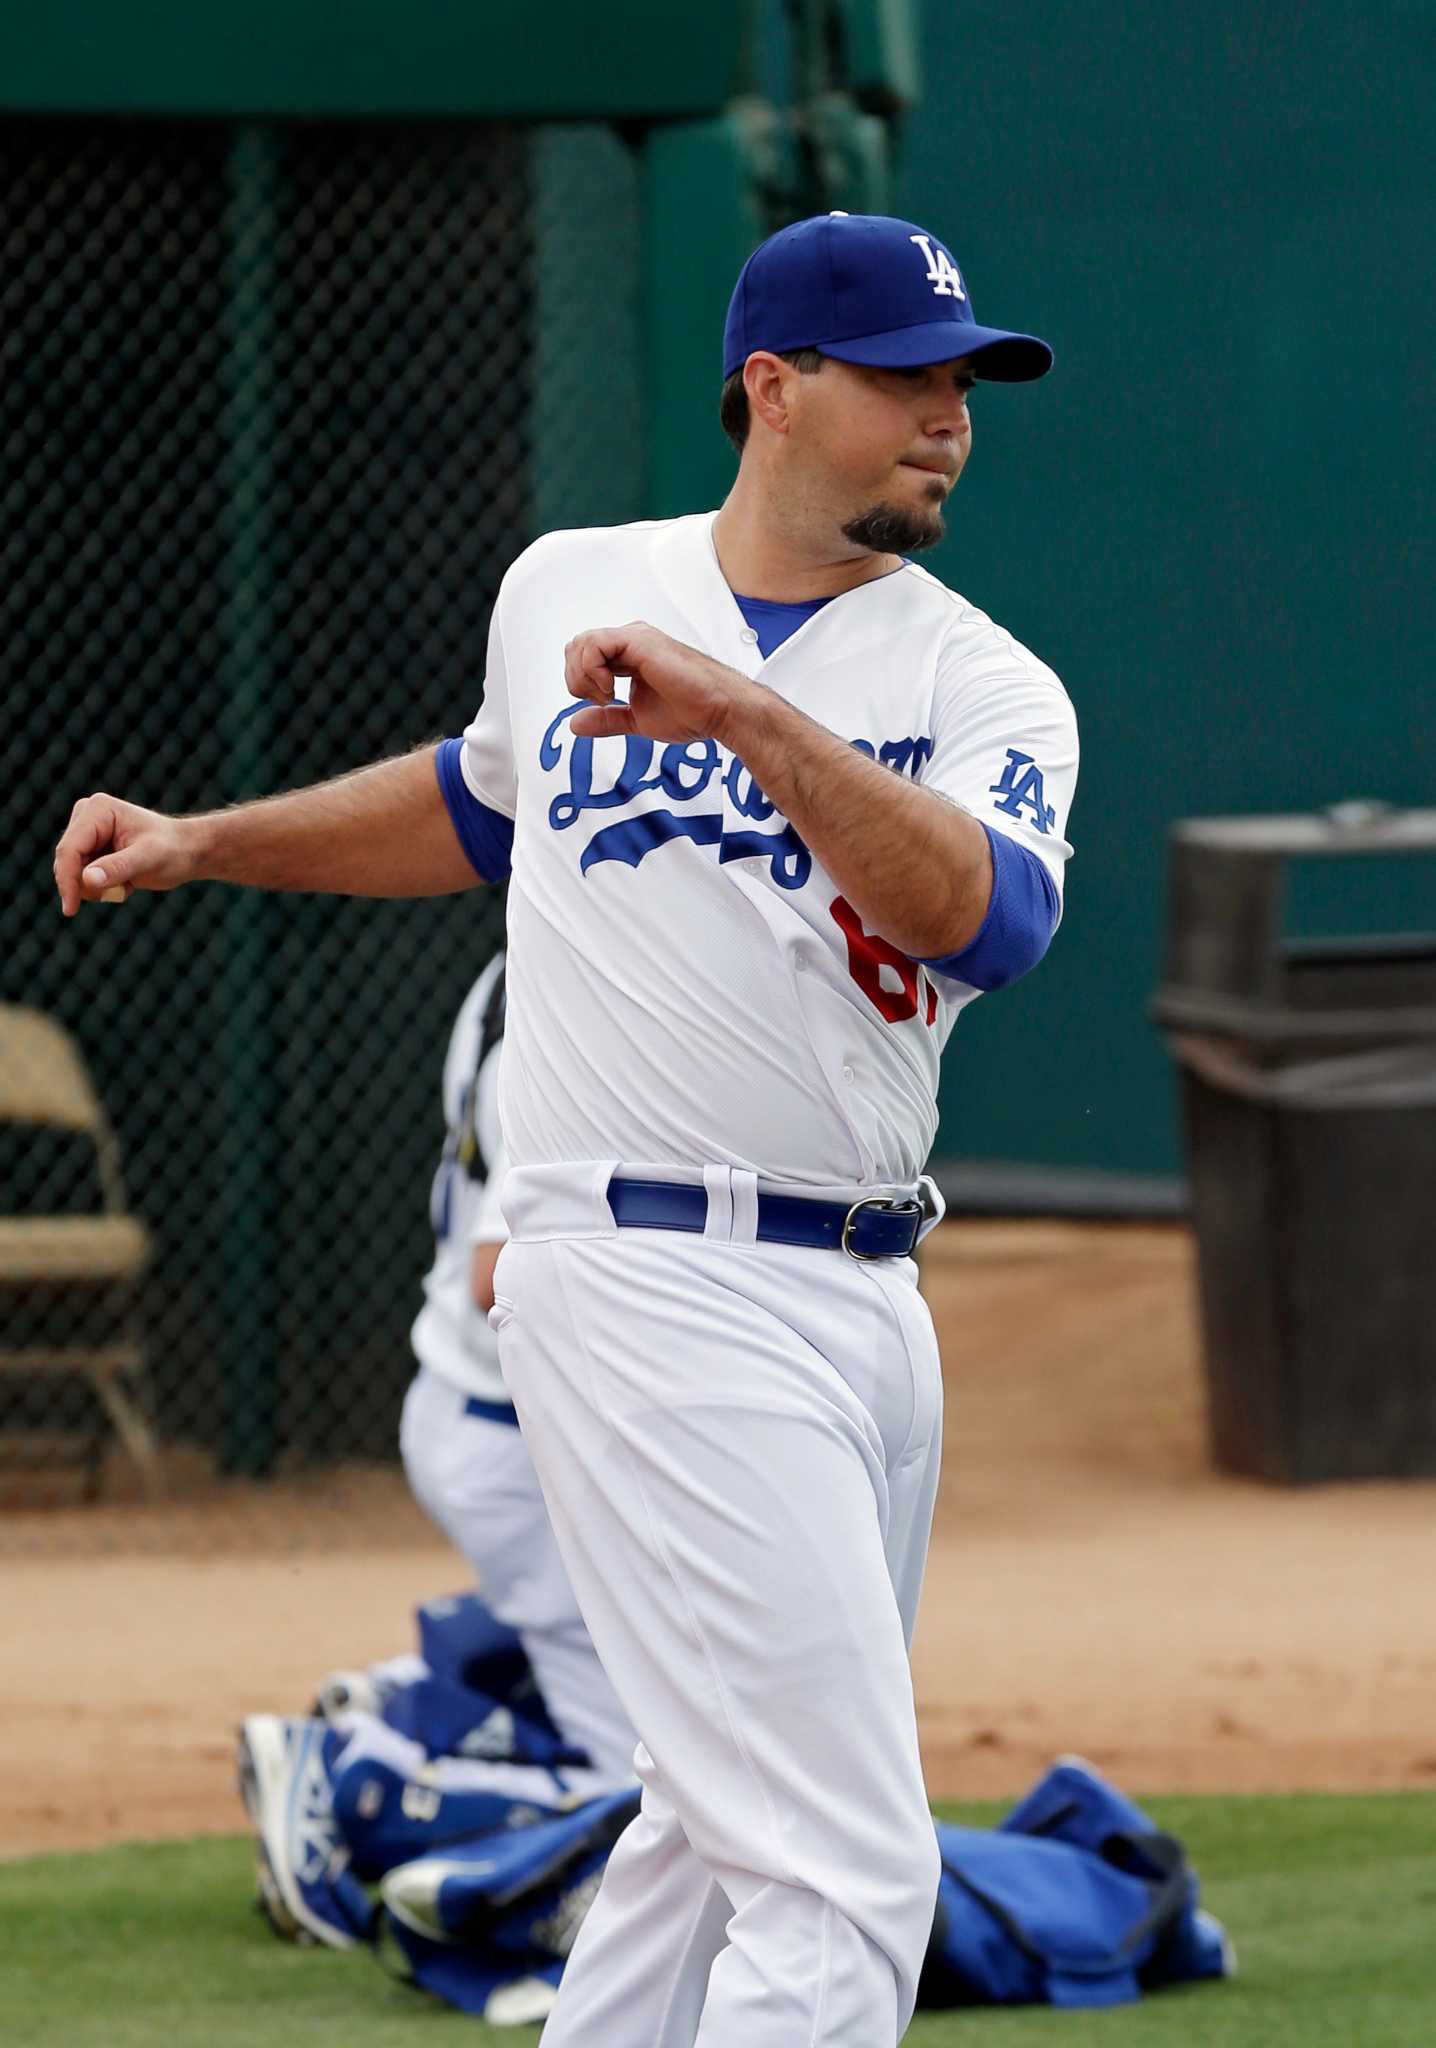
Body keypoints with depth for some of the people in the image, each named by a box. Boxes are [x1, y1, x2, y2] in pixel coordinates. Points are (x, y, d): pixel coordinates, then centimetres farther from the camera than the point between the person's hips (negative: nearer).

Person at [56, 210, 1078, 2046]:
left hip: (869, 1303, 4)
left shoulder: (981, 686, 4)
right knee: (846, 1882, -13)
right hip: (654, 1275, -4)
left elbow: (987, 914, -19)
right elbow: (484, 800, 28)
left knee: (719, 1827, 16)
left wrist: (747, 713, -28)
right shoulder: (565, 592, 6)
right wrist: (207, 846, 24)